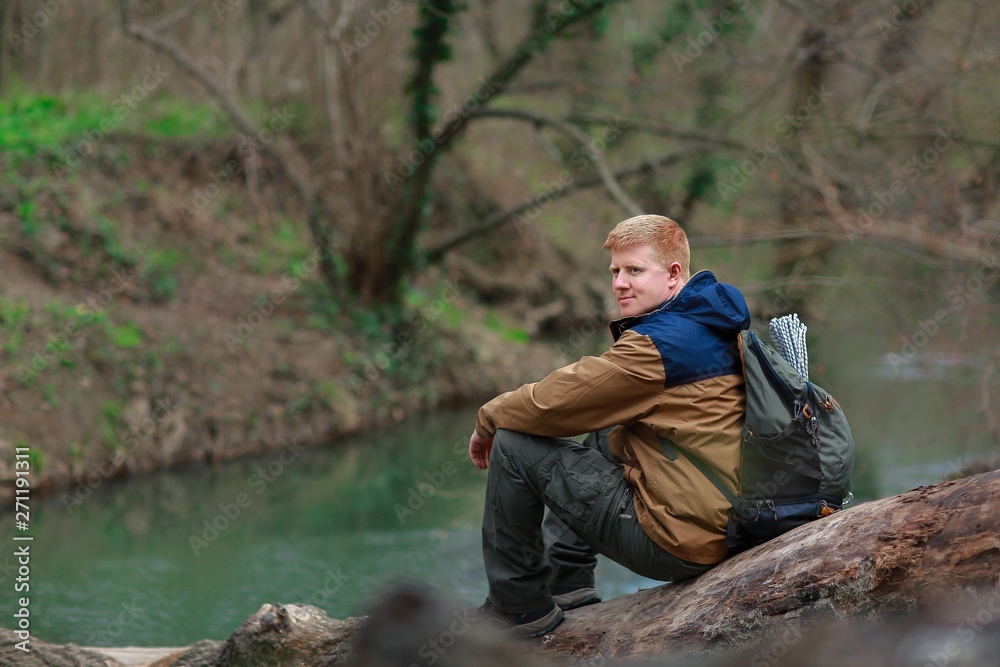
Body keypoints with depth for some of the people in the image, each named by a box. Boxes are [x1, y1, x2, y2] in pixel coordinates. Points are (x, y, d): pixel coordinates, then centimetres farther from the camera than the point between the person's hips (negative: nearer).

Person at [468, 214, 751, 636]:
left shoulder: (660, 343, -18)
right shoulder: (709, 324, 13)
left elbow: (556, 401, -14)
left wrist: (489, 419, 5)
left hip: (677, 542, -10)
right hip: (722, 522, 10)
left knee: (514, 446, -4)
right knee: (602, 437, 32)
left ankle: (520, 607, 7)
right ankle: (567, 583, 28)